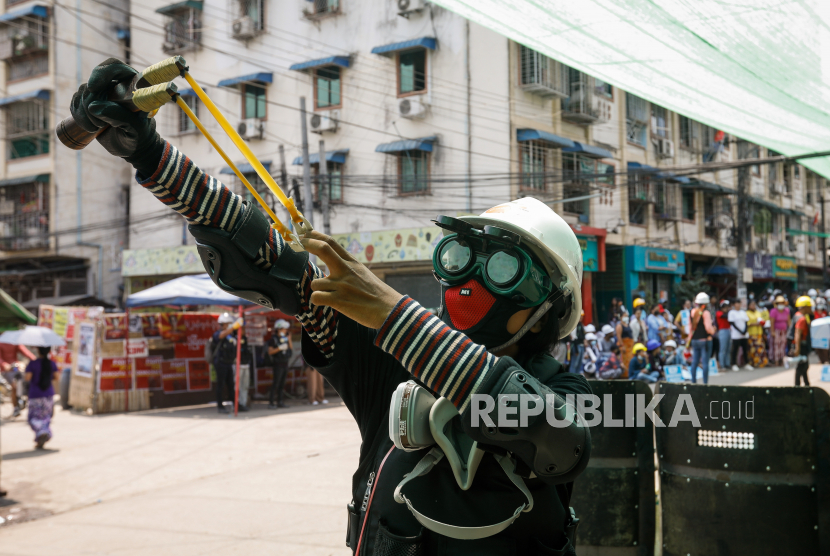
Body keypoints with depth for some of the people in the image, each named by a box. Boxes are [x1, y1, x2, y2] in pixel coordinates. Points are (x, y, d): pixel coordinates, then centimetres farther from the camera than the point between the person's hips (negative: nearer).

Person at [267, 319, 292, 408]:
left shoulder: (286, 337, 13)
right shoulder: (273, 339, -5)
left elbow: (291, 349, 7)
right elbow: (270, 352, -11)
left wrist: (289, 340, -5)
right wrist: (279, 348, -23)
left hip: (285, 364, 6)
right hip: (278, 364, -6)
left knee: (282, 384, 6)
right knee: (276, 383, -11)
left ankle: (280, 401, 9)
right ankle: (271, 403, -11)